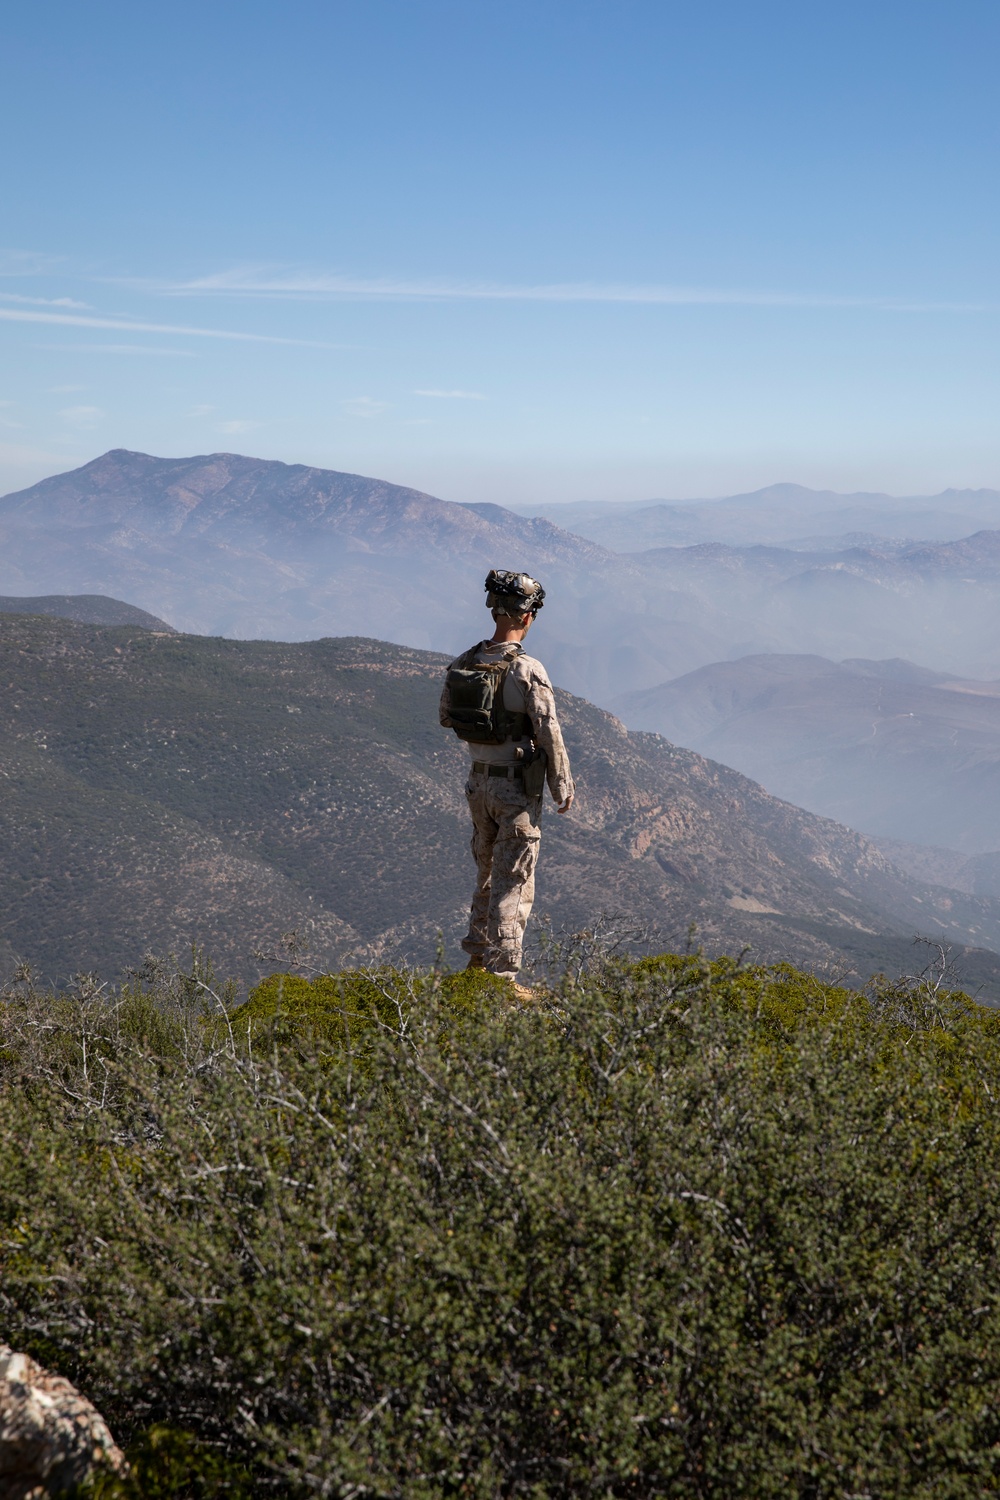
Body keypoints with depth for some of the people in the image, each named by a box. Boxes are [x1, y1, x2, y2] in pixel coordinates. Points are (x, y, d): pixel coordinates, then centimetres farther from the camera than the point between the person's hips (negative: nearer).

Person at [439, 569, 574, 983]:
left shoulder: (462, 664, -2)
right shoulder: (528, 671, -20)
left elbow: (447, 717, 13)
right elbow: (550, 735, -15)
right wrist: (563, 788, -4)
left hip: (479, 782, 6)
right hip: (518, 790, -6)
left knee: (488, 872, 23)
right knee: (513, 884, 1)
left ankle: (477, 955, 32)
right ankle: (502, 975, 4)